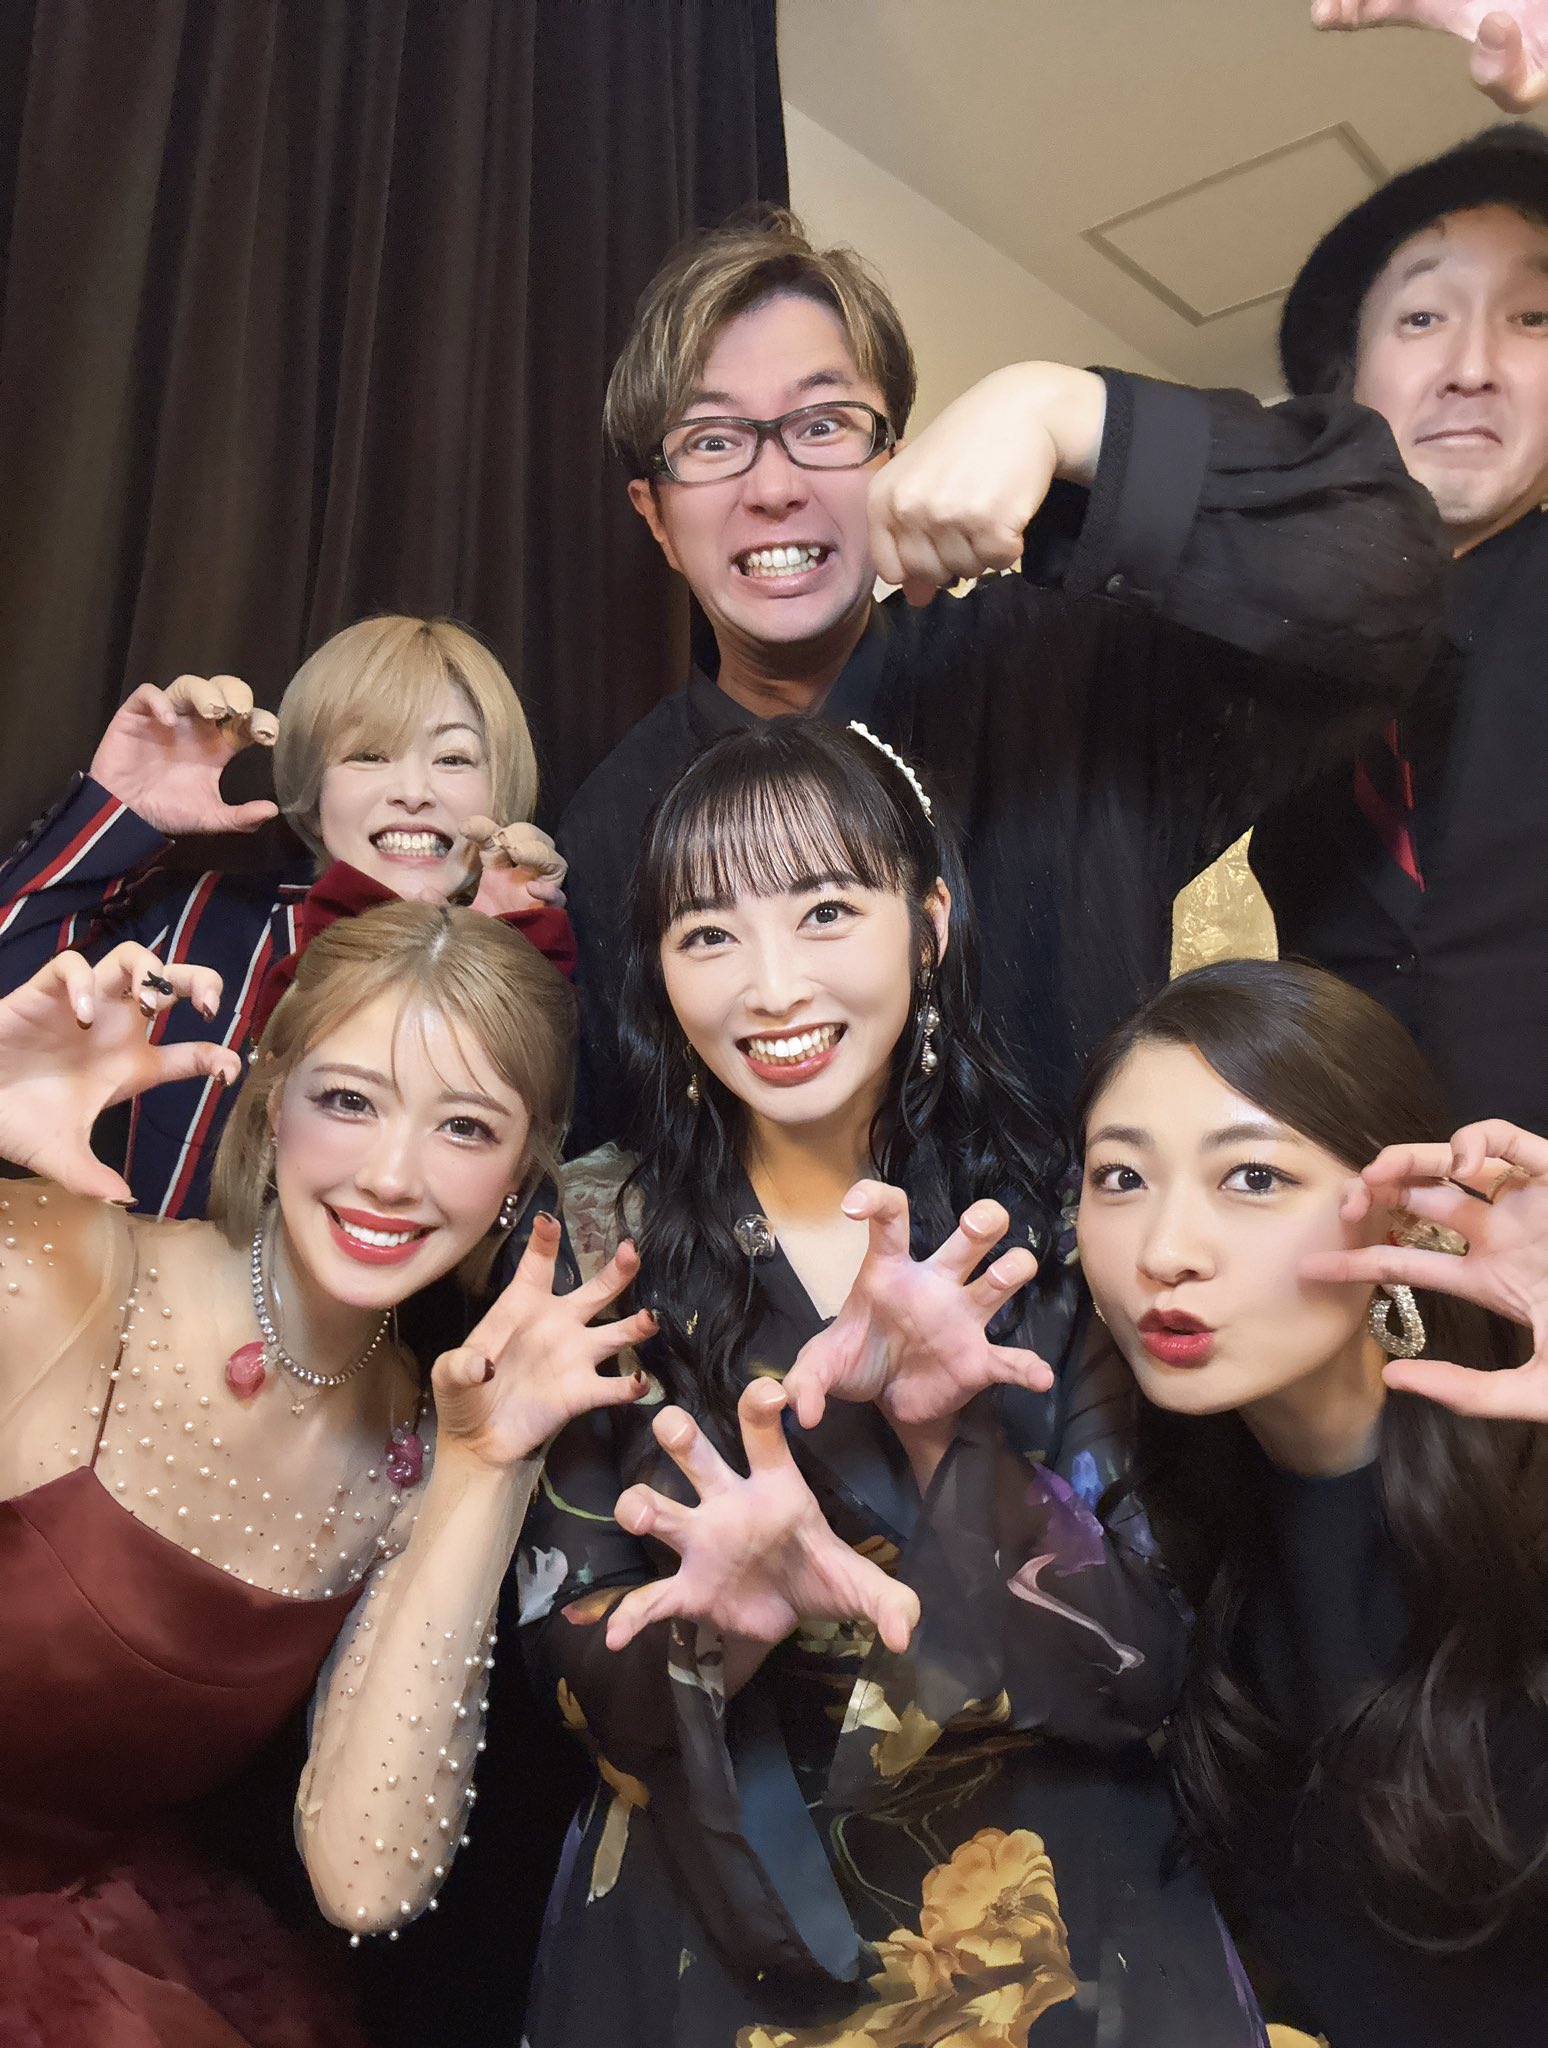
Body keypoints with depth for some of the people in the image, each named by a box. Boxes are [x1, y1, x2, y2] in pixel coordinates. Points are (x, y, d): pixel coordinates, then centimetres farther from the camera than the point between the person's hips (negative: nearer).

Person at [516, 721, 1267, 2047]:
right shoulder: (599, 1240, -6)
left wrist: (946, 1427, -23)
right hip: (715, 1927, 0)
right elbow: (576, 1677, -5)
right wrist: (722, 1623, -24)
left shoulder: (1055, 1222, -6)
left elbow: (1145, 1672, -8)